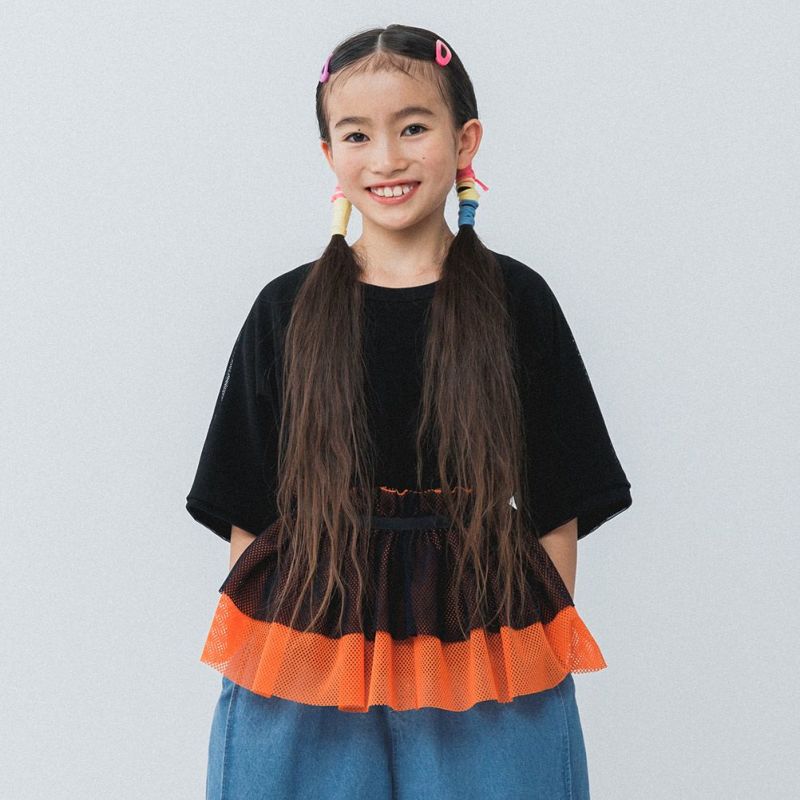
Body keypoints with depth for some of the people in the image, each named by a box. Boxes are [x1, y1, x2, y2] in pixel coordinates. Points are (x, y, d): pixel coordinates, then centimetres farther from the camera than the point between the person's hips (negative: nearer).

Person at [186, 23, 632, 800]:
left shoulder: (515, 301, 0)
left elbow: (557, 508, 2)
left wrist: (539, 656, 0)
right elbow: (248, 512, 5)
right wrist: (255, 654, 2)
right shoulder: (288, 310, 2)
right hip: (308, 660, 1)